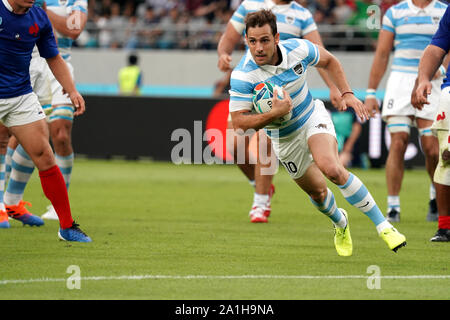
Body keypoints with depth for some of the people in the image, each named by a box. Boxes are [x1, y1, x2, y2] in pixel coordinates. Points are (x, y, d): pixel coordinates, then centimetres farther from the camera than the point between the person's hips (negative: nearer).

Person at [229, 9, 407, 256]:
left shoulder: (298, 49, -19)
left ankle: (383, 226, -24)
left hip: (313, 117, -1)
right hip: (284, 138, 1)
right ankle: (340, 222, 48)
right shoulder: (242, 76, -26)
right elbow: (239, 122, -25)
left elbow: (329, 61, 4)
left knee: (331, 168, -28)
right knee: (317, 191, 12)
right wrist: (275, 114, -39)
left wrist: (347, 93, -4)